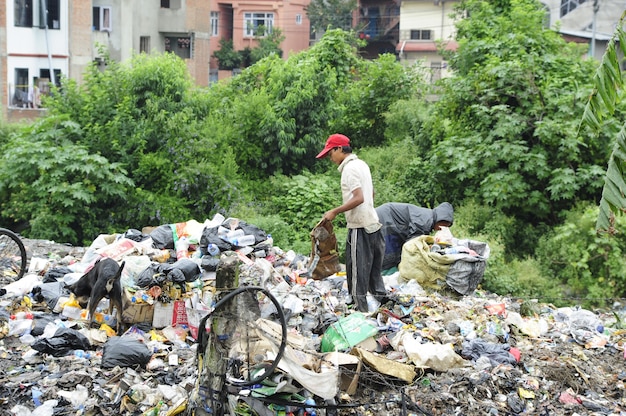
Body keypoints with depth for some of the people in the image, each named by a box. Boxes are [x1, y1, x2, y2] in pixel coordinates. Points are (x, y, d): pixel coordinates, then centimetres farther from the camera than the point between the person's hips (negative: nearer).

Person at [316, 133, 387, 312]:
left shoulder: (350, 169, -14)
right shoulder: (362, 164, 14)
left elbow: (359, 198, -23)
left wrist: (335, 212, -19)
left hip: (360, 227, -10)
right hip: (372, 223, 10)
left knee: (357, 271, -3)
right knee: (374, 270, 15)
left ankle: (361, 309, 1)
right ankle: (382, 302, 20)